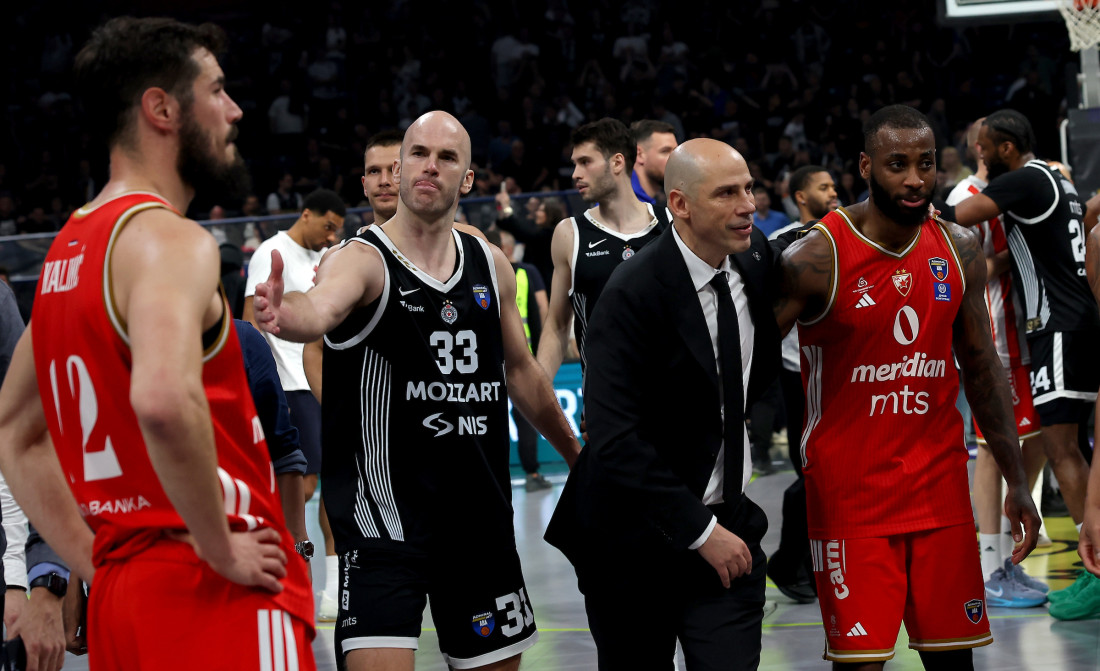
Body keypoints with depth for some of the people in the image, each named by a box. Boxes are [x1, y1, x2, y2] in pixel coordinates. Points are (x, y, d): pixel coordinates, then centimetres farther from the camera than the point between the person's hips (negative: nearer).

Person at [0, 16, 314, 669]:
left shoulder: (69, 248, 16)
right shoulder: (170, 240, -12)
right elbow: (165, 400, -32)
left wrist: (97, 561, 18)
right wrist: (220, 546, -19)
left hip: (120, 596, 9)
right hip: (219, 599, -9)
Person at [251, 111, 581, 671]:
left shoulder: (491, 266, 7)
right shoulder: (362, 261, -11)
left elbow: (520, 372, 21)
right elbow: (320, 308, -35)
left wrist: (577, 454, 30)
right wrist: (286, 315, -58)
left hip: (480, 513, 6)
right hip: (383, 514, -6)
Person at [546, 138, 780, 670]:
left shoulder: (756, 257, 0)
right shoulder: (632, 293, -19)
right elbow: (615, 441, -24)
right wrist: (700, 531, -22)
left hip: (725, 526, 4)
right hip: (635, 542, -4)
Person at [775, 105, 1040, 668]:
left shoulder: (959, 251, 3)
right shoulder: (818, 258, -14)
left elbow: (981, 369, 12)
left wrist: (1016, 482, 10)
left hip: (939, 482, 5)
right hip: (848, 489, -5)